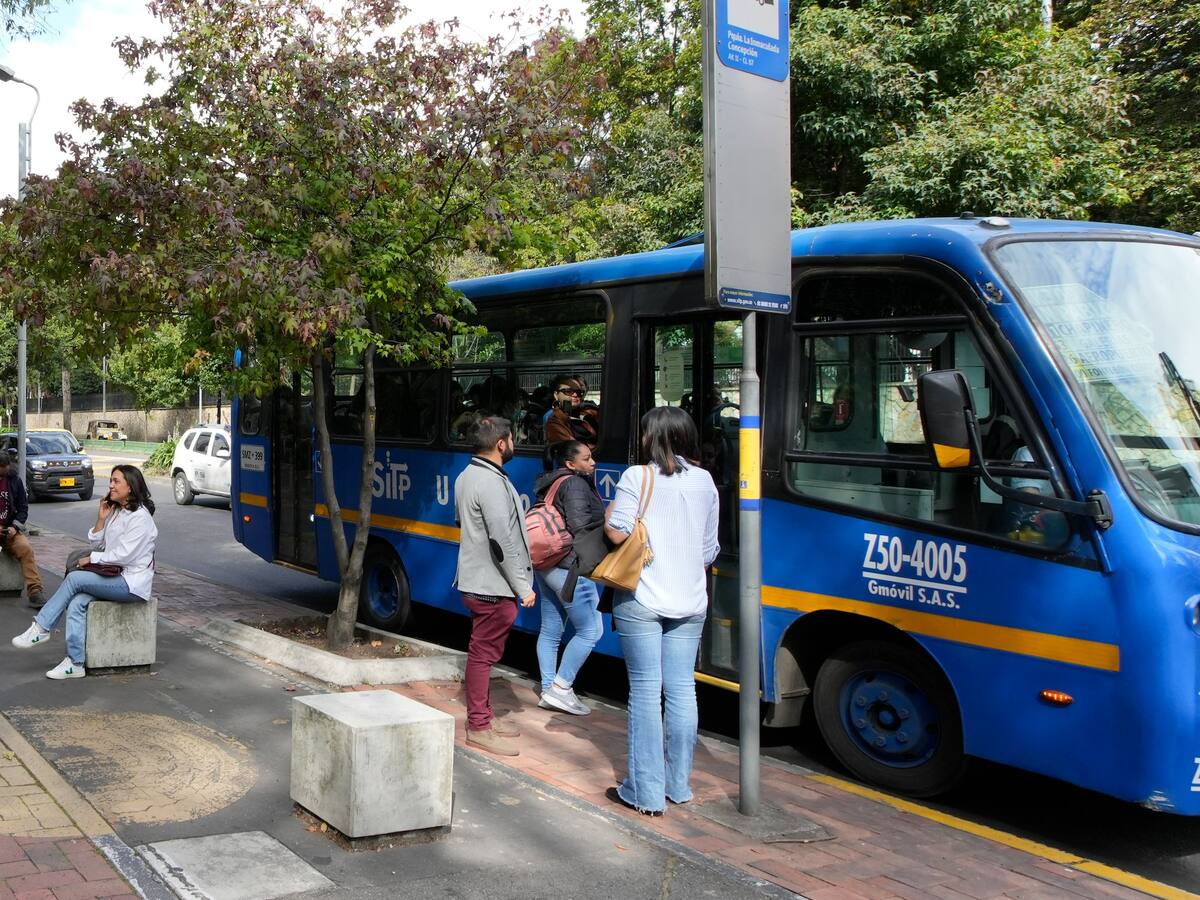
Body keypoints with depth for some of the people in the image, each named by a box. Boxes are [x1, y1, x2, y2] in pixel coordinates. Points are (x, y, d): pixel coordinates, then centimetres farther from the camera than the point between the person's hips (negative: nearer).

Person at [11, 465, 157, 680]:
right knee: (77, 604, -17)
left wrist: (91, 559, -8)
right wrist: (101, 519, 3)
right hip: (115, 577, 8)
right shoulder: (115, 511, 17)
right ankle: (75, 664, -22)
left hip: (132, 582, -8)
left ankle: (41, 628, -9)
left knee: (74, 578, -20)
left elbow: (124, 555, -18)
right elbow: (98, 545, 16)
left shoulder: (140, 516, -12)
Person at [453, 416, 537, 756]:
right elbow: (503, 542, -24)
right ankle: (479, 727, 4)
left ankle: (483, 716, 28)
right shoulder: (492, 483, -21)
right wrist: (523, 587, -18)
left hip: (475, 578, 10)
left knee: (482, 651, 18)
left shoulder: (466, 476, 12)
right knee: (484, 653, -3)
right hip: (493, 586, -10)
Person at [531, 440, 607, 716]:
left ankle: (548, 691, 19)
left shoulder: (552, 483, 18)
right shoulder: (575, 484, -12)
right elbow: (579, 524, -20)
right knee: (590, 630, -4)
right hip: (570, 568, -10)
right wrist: (608, 515, -5)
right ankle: (560, 688, -2)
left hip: (547, 566, 10)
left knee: (550, 631, 13)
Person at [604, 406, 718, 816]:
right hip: (689, 601, 5)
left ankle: (646, 792, 3)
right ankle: (678, 785, 18)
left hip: (641, 601, -4)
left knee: (645, 690, 0)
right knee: (681, 689, 9)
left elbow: (617, 533, -15)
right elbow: (709, 548, 12)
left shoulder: (638, 477, -9)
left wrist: (608, 514, 6)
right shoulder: (704, 481, 7)